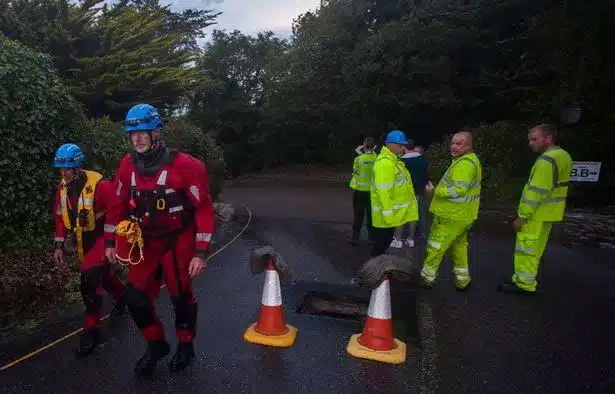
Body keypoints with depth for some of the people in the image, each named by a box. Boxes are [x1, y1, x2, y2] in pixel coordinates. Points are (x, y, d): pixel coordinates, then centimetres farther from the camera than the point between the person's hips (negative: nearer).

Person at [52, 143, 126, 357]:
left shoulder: (99, 185, -24)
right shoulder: (62, 188, -2)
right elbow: (60, 218, 7)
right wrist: (59, 245, 5)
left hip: (100, 239, -7)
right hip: (82, 242, 7)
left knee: (89, 284, -13)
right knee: (102, 274, 23)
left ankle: (91, 330, 1)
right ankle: (122, 295, 51)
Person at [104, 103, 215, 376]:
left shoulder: (183, 165, -20)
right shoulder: (128, 165, -4)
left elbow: (204, 208, -18)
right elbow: (118, 205, 8)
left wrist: (201, 252, -19)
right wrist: (111, 242, 9)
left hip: (178, 242, -4)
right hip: (145, 242, 5)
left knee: (181, 297, 10)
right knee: (136, 298, 5)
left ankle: (185, 346, 35)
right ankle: (156, 345, 30)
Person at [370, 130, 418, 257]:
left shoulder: (393, 160, 13)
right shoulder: (384, 162, -22)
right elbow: (383, 191, -27)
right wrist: (388, 212, -26)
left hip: (392, 211, 10)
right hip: (386, 213, -10)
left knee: (386, 241, 19)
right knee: (381, 242, 1)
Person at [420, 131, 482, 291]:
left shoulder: (464, 163, -21)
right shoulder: (470, 160, 14)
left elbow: (457, 190, -29)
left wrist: (435, 191, -16)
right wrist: (438, 189, 11)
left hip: (451, 216, -10)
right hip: (461, 215, 10)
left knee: (435, 248, 1)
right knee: (459, 247, 18)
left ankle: (426, 278, 12)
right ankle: (463, 280, 26)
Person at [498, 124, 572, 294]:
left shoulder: (546, 160, -21)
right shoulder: (563, 155, 12)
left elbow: (536, 192, -24)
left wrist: (522, 216, -19)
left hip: (537, 213, -10)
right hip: (548, 212, 10)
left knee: (526, 249, -1)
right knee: (535, 249, 16)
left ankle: (525, 284, 7)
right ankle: (523, 279, 27)